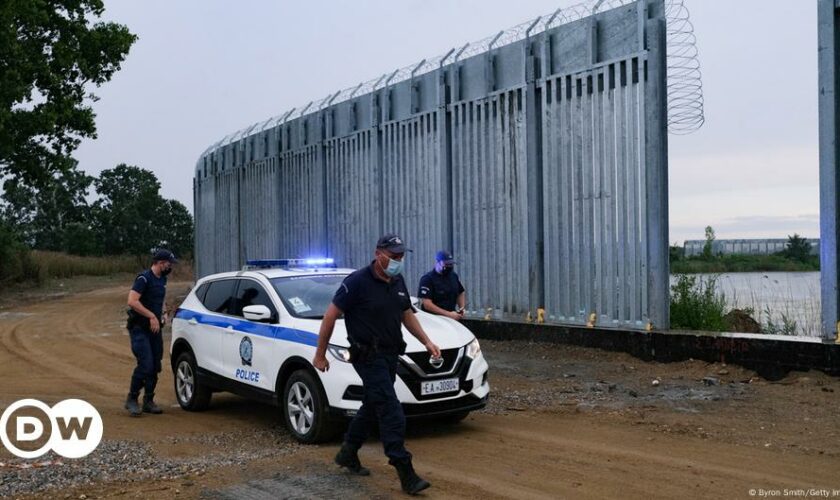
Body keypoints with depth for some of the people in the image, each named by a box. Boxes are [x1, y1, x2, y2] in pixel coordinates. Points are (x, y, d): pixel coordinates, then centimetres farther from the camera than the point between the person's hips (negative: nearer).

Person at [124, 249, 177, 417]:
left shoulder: (162, 279, 13)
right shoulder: (144, 278, -13)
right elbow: (132, 301, -23)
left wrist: (163, 313, 10)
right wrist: (152, 316, -23)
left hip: (155, 328, 8)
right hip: (140, 328, -8)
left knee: (155, 366, 7)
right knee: (145, 364, -16)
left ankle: (148, 401, 16)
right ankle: (132, 399, -1)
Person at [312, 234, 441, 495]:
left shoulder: (398, 282, 7)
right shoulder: (357, 281, -16)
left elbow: (407, 314, 20)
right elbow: (330, 316, -11)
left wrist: (426, 341, 7)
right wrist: (320, 355, -8)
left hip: (390, 356, 8)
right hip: (368, 356, -8)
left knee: (372, 407, 19)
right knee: (392, 414, -13)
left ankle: (348, 454, 38)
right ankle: (406, 475, -12)